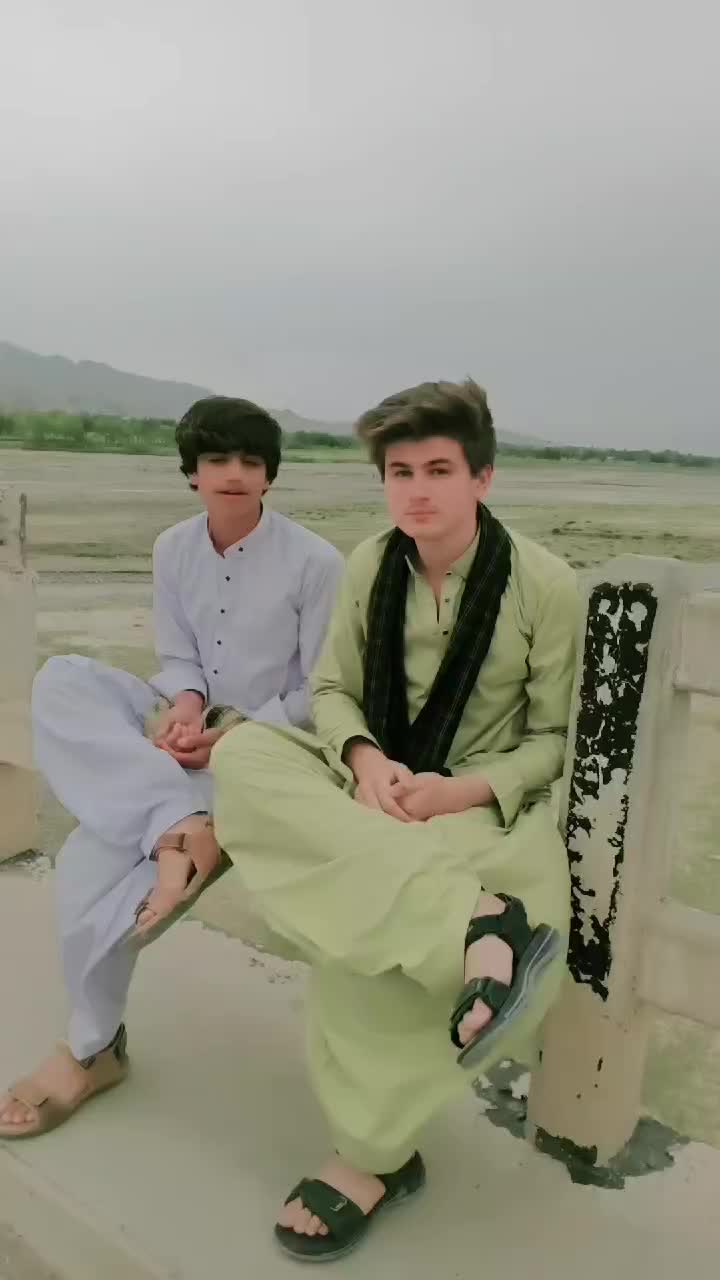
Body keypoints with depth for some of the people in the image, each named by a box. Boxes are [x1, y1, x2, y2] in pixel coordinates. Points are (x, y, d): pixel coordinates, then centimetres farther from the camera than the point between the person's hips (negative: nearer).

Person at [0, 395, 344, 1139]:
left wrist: (232, 739, -20)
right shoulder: (172, 550, 2)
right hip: (187, 734, 6)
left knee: (97, 861, -21)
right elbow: (177, 660, 7)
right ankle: (180, 826, -30)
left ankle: (92, 1047, 2)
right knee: (61, 683, -21)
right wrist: (184, 705, -17)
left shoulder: (314, 562, -13)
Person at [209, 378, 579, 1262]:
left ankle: (373, 1153, -7)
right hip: (368, 786, 5)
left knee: (362, 905, -34)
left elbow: (559, 738, -5)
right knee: (243, 756, -26)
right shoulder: (368, 566, -1)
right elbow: (332, 688, 6)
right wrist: (362, 757, -17)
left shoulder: (545, 584, -10)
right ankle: (473, 920, -36)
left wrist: (468, 789, -23)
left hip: (477, 803, -4)